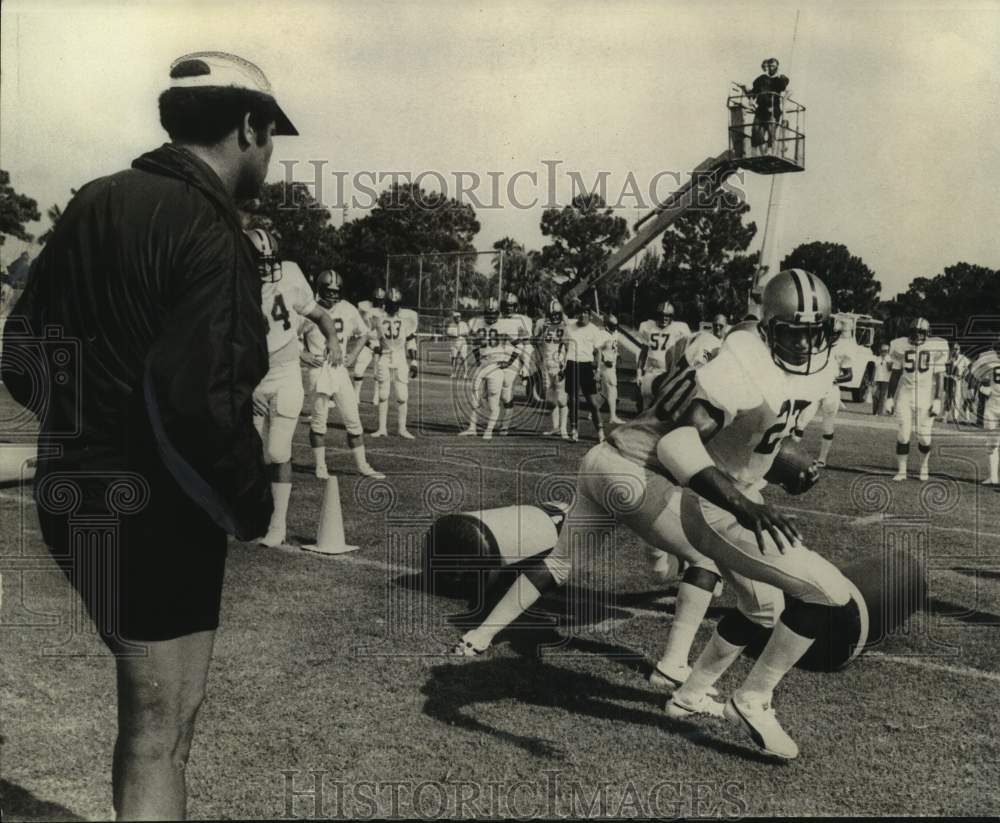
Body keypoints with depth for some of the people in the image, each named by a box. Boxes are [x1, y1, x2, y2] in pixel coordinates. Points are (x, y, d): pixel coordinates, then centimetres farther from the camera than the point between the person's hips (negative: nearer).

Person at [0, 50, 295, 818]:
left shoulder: (94, 202, 8)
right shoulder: (211, 235, -18)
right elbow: (202, 402, -28)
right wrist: (255, 511, -15)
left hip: (71, 499, 8)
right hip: (156, 516, -8)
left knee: (145, 707, 25)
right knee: (160, 732, 6)